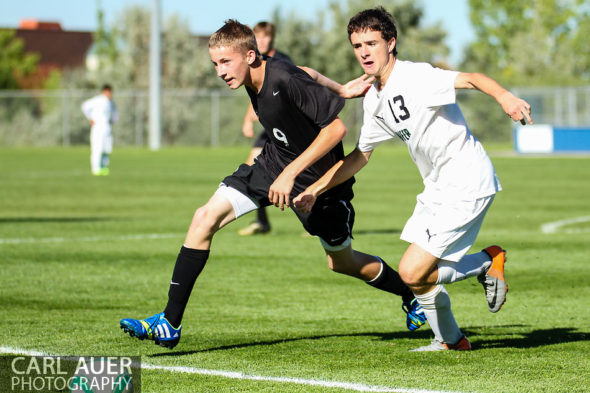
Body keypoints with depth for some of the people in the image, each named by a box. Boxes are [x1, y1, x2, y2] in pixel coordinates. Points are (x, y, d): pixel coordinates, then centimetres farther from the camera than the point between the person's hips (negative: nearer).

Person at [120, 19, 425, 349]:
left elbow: (336, 127, -30)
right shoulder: (253, 80, -8)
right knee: (206, 217, -11)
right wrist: (338, 90, -5)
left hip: (318, 179, -6)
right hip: (274, 162, 7)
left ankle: (411, 295, 42)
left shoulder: (286, 81, -32)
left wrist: (290, 173, -33)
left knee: (342, 262, 11)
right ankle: (170, 324, -9)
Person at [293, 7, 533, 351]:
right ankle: (450, 341, 33)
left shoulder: (415, 77, -18)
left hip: (468, 184, -9)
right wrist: (314, 191, 16)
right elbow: (360, 155, 21)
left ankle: (489, 262, 5)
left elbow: (470, 79, -33)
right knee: (417, 273, 14)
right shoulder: (374, 99, 9)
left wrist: (504, 96, -54)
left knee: (412, 272, -14)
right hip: (438, 188, 9)